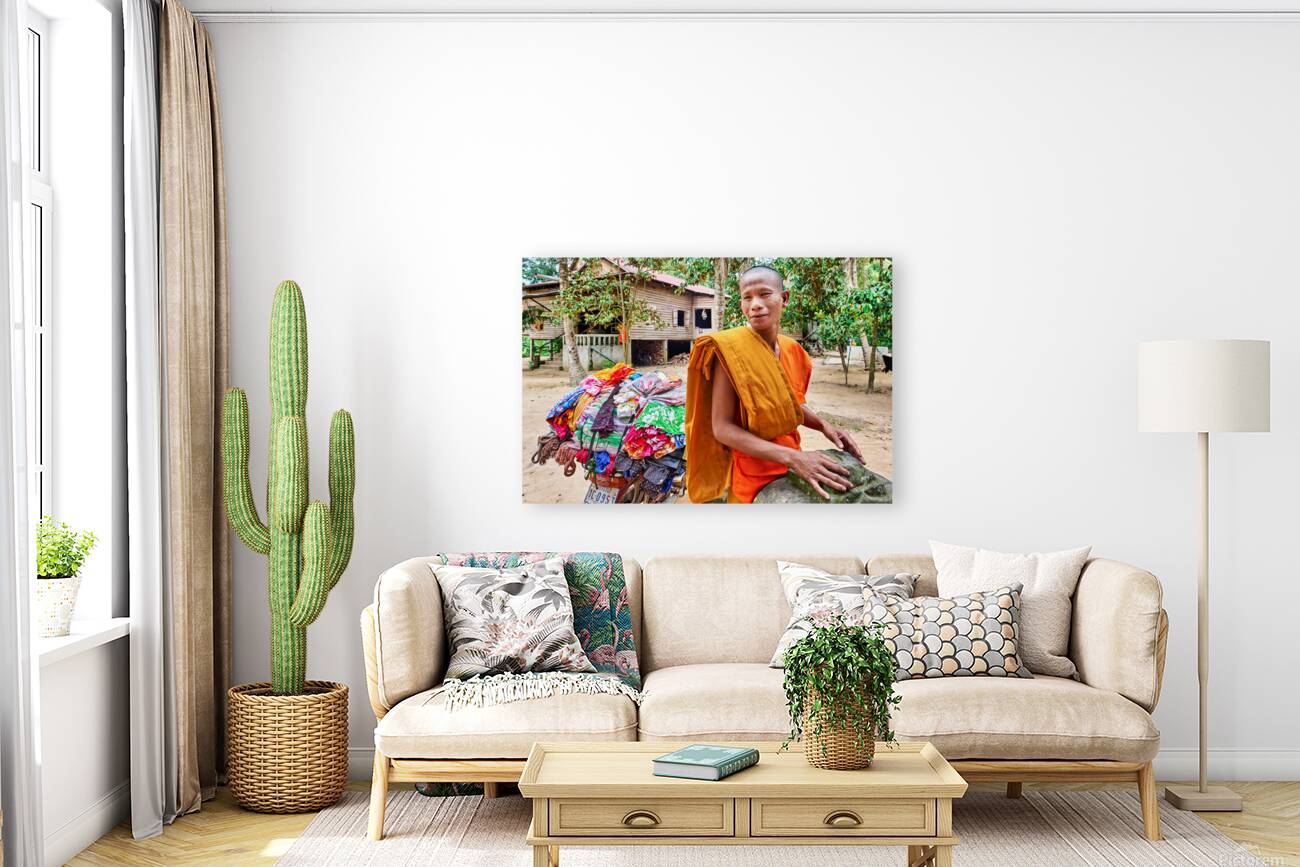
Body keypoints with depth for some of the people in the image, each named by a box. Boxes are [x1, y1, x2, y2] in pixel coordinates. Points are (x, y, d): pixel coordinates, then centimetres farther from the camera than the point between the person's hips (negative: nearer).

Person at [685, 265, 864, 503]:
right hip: (751, 477, -6)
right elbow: (722, 428, -22)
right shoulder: (729, 349, -19)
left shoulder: (793, 351, 0)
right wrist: (792, 457, -29)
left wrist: (823, 425, -6)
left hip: (792, 471, 6)